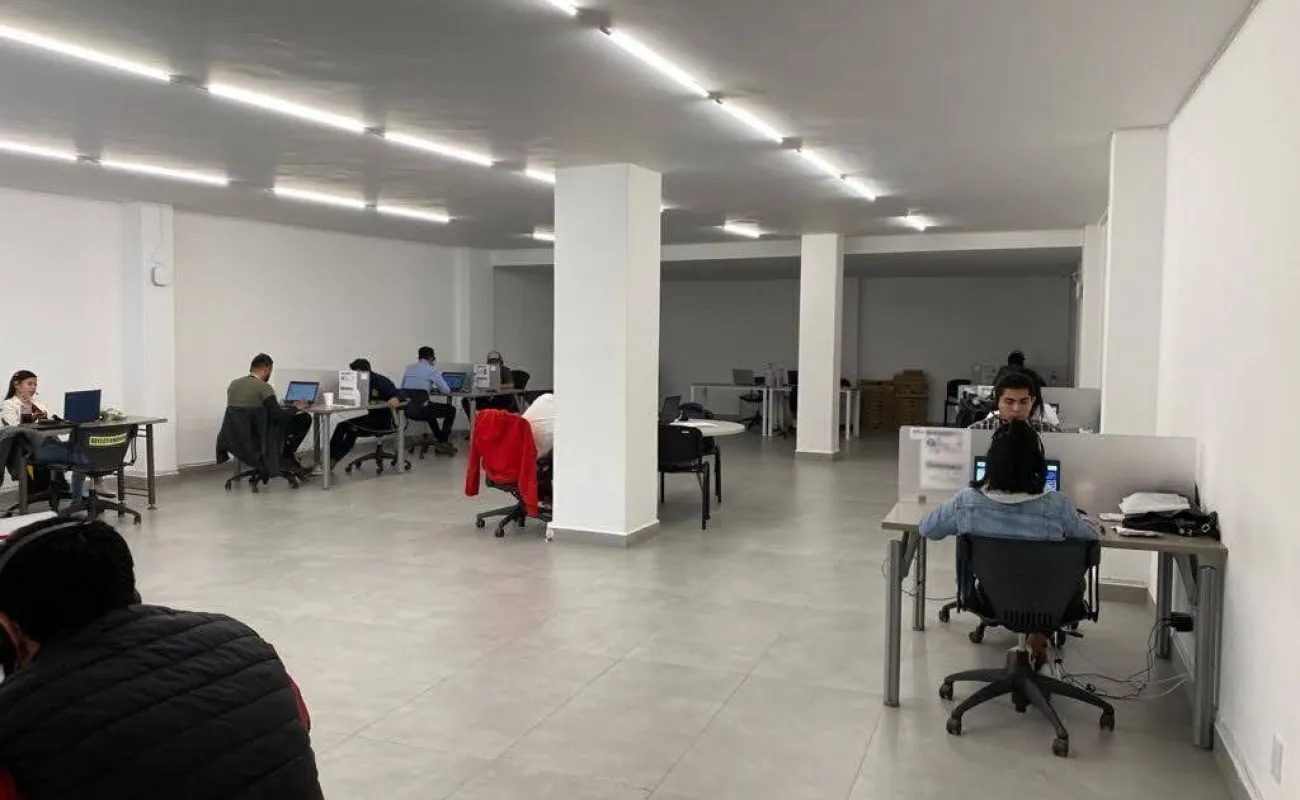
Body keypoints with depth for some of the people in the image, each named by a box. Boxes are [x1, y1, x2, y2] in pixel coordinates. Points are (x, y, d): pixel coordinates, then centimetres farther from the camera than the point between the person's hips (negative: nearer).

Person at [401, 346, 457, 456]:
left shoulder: (409, 368, 14)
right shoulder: (432, 370, -3)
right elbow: (447, 391, -2)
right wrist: (435, 388, 22)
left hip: (407, 410, 6)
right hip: (421, 409, -6)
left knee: (431, 410, 36)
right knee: (451, 409, 18)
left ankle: (440, 441, 38)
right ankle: (443, 442, 19)